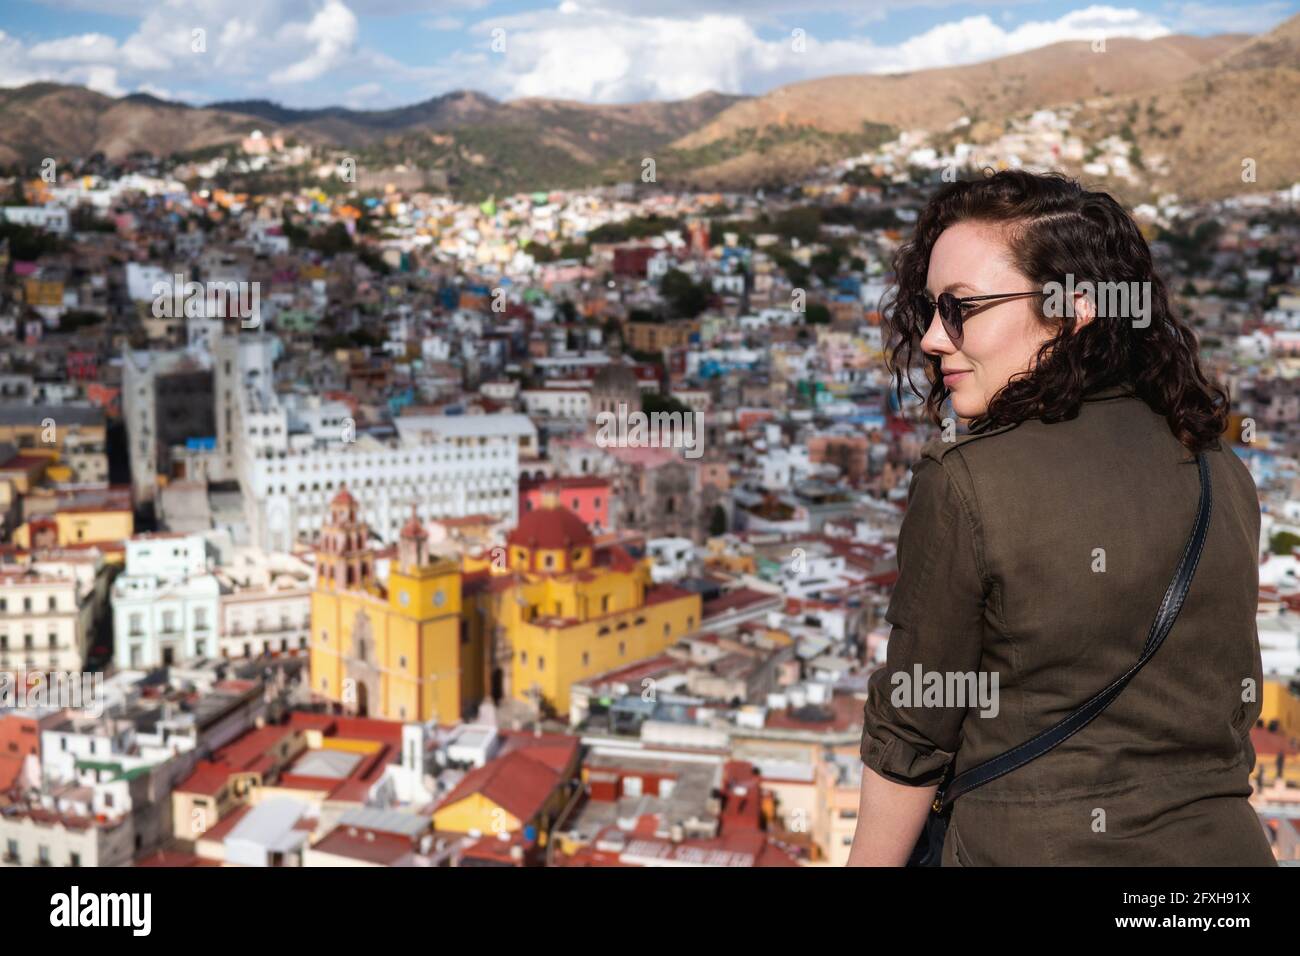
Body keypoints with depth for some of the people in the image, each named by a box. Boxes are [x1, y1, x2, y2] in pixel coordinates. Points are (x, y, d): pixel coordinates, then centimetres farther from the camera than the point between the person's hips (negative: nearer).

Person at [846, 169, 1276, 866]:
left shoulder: (963, 481, -17)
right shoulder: (1225, 473, 0)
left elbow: (910, 737, -11)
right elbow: (1235, 709, 10)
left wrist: (867, 857, 3)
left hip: (1031, 845, -4)